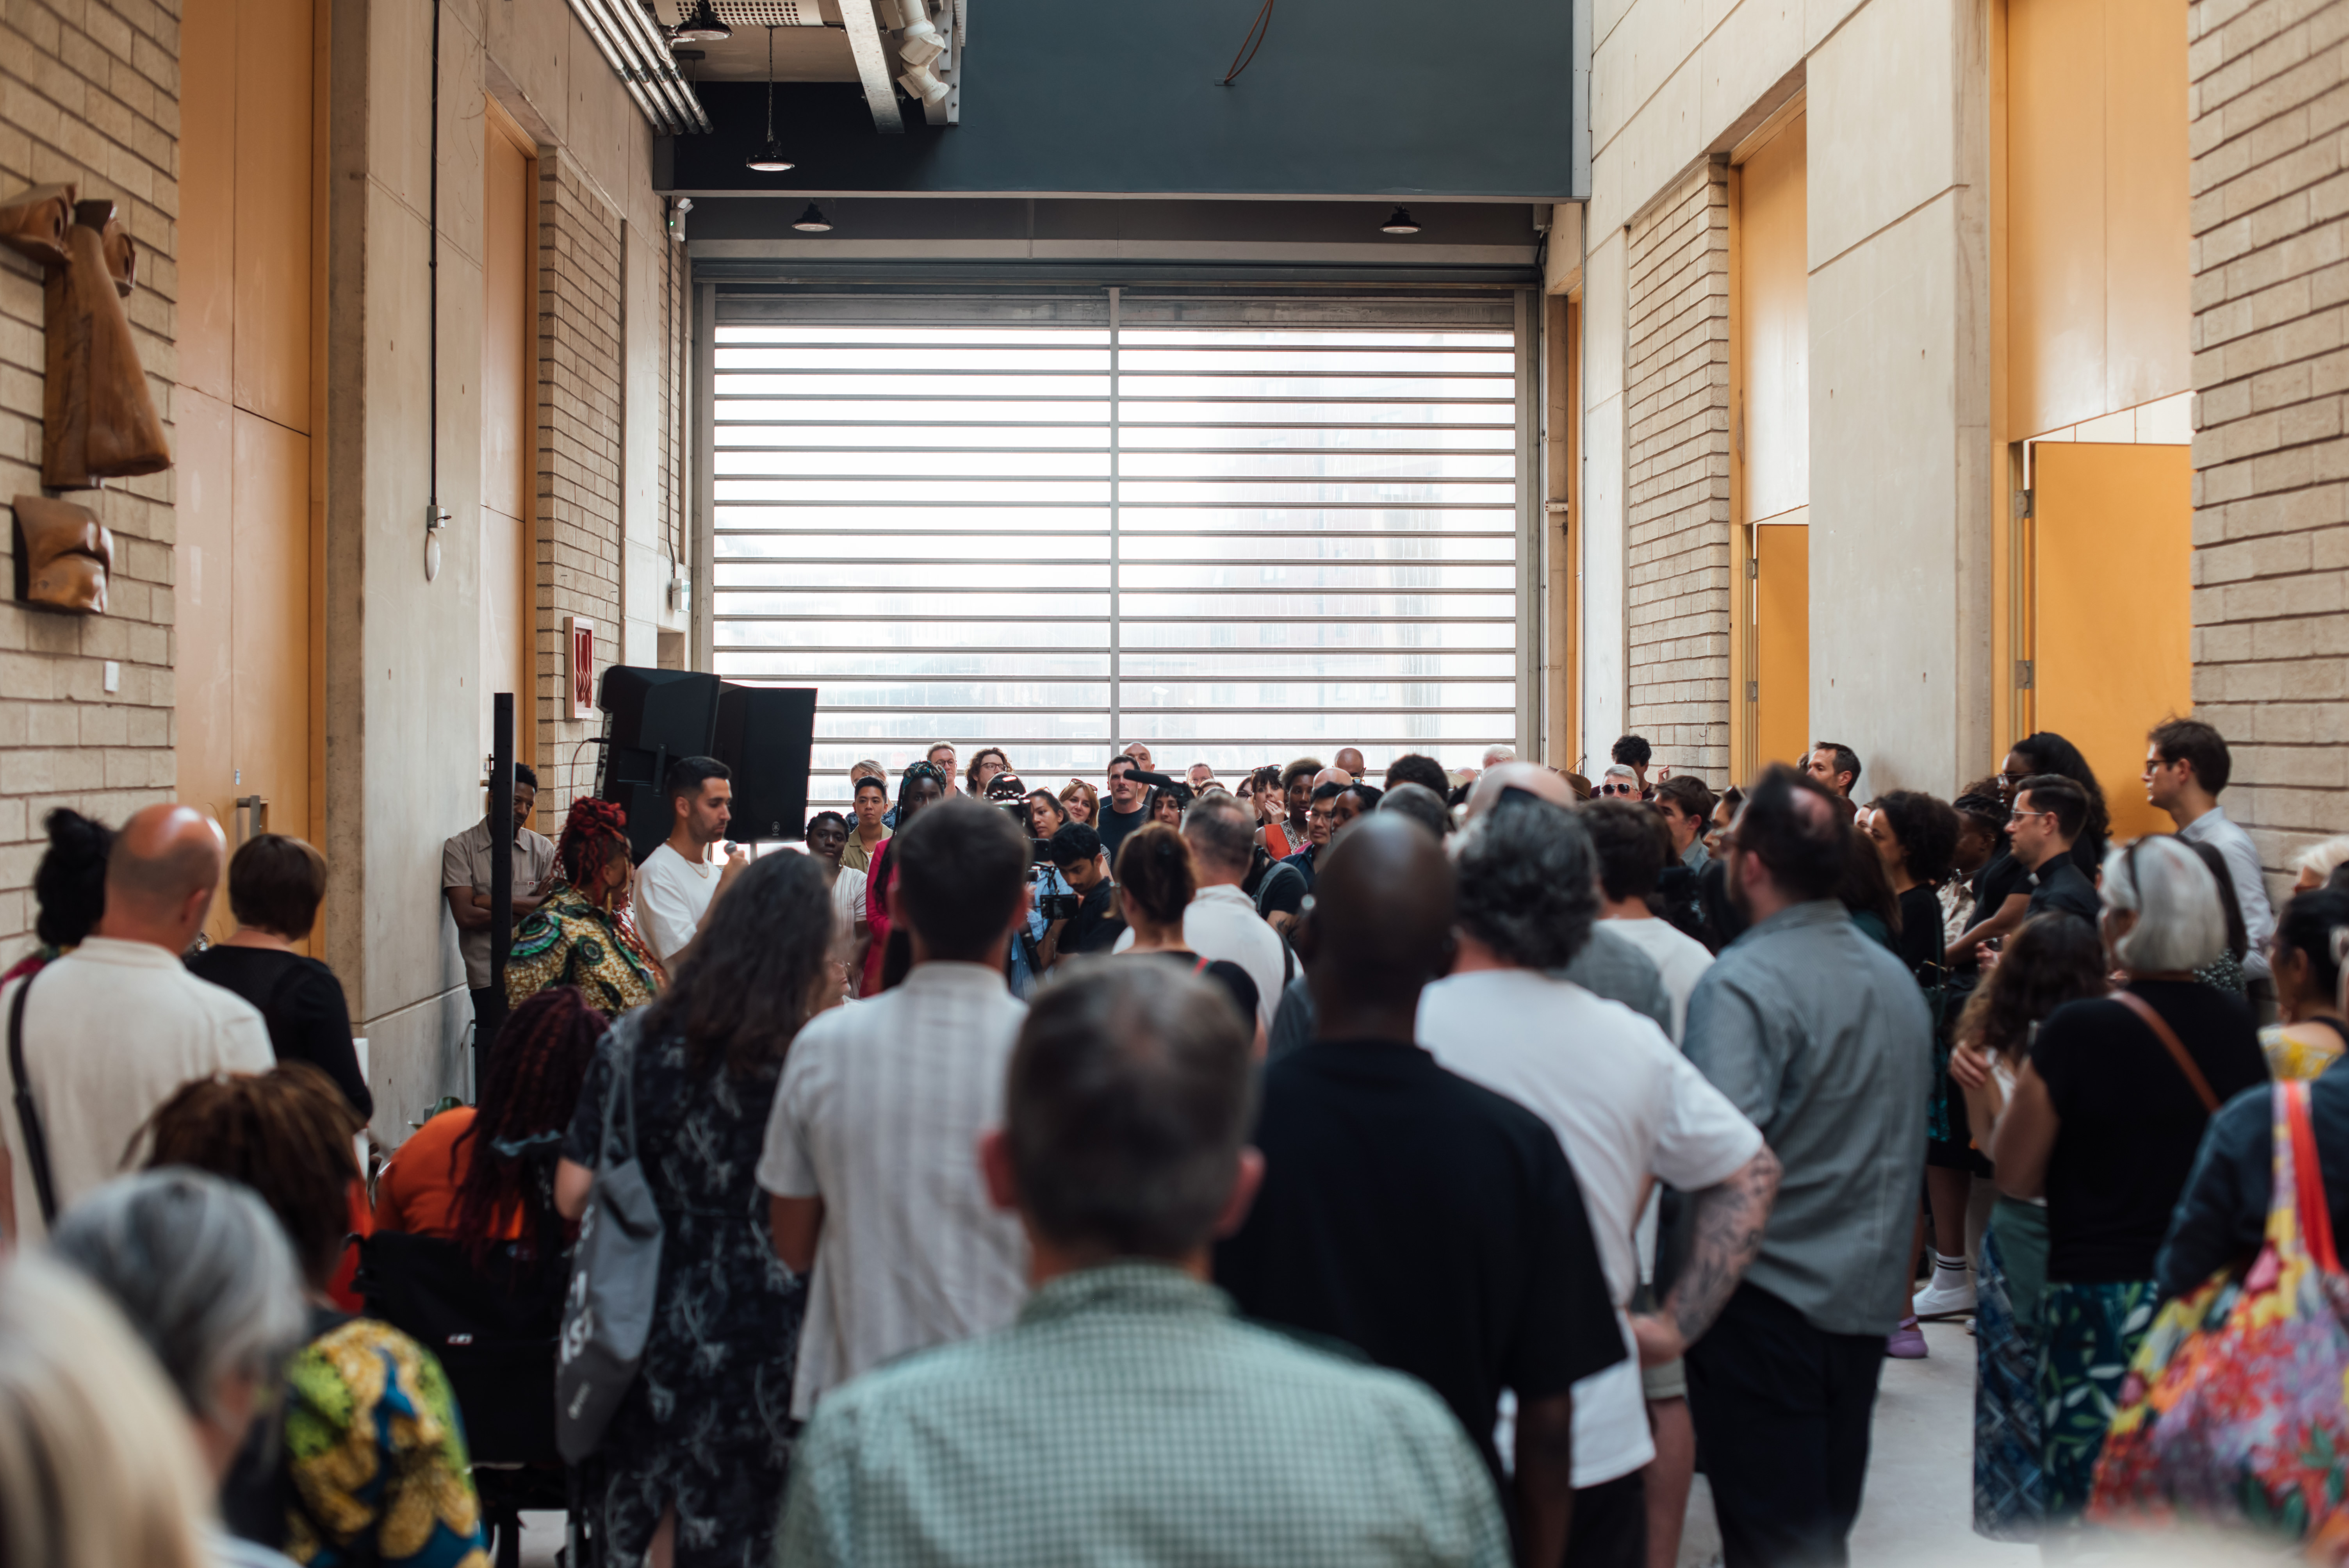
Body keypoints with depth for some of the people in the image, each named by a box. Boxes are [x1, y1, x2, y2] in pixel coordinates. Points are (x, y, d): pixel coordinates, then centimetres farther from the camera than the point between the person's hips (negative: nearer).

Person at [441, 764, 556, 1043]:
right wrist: (528, 908, -1)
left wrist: (493, 901, -6)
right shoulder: (460, 848, 2)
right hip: (487, 977, -2)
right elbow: (466, 916, -8)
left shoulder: (543, 849, 11)